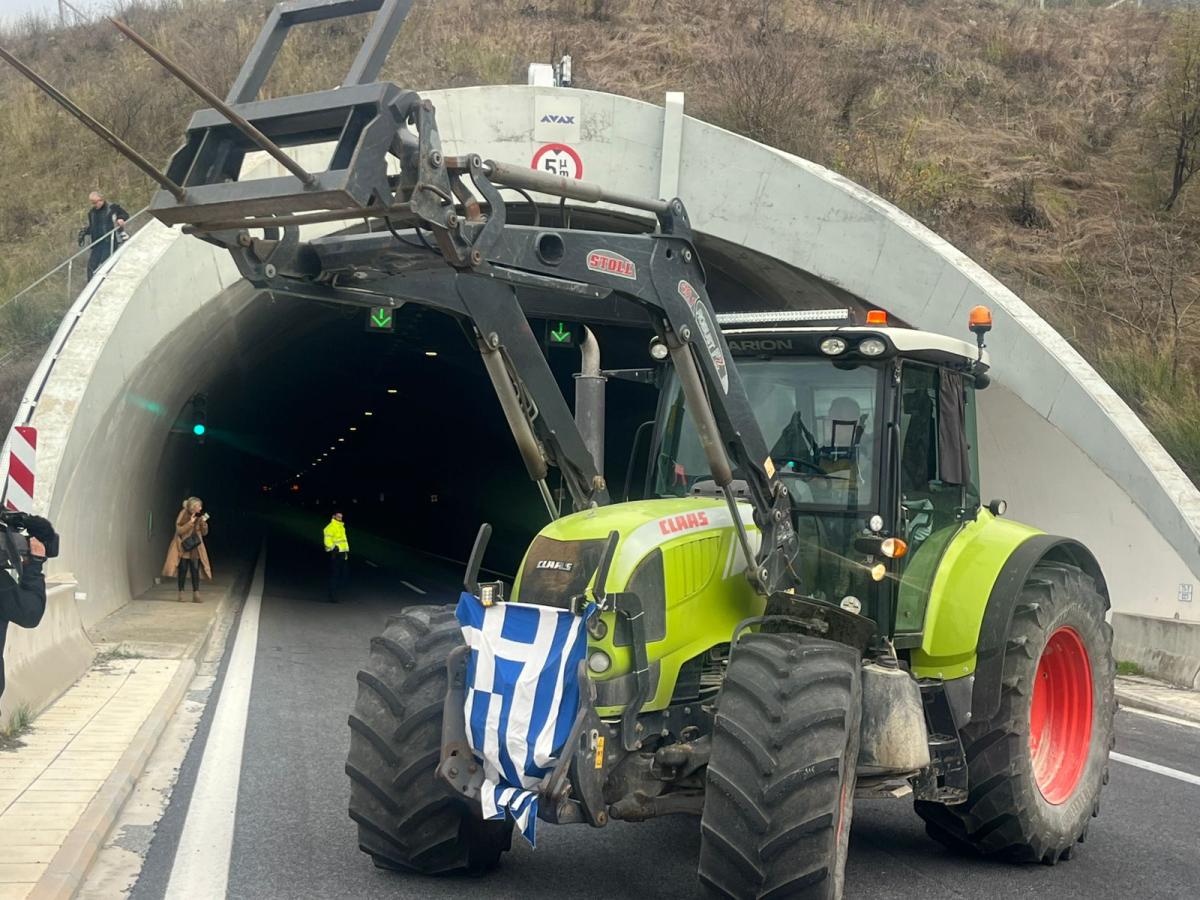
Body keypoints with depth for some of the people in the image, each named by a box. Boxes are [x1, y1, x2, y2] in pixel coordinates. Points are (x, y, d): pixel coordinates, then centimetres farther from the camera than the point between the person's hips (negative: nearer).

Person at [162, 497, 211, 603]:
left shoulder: (199, 516, 4)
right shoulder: (183, 514, -10)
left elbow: (204, 533, 7)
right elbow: (179, 530, -16)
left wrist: (203, 523, -11)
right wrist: (190, 522, -23)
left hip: (195, 548, 4)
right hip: (183, 547, -4)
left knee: (195, 570, -3)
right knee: (183, 570, -3)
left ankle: (196, 595, -2)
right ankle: (181, 594, 6)